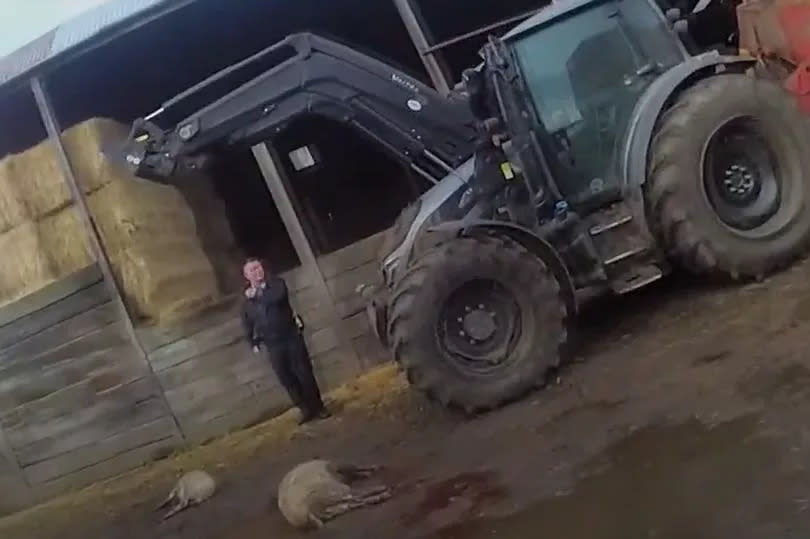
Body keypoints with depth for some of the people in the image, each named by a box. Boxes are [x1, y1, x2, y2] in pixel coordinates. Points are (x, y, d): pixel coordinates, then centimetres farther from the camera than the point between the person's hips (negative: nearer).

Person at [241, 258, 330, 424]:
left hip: (291, 336, -3)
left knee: (304, 372, -1)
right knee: (287, 379, 2)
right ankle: (306, 409, 12)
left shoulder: (276, 283, -1)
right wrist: (253, 342, 12)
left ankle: (318, 407, 9)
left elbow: (277, 297, -26)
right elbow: (247, 323, 20)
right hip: (272, 345, 3)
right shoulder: (247, 298, 8)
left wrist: (257, 295, -15)